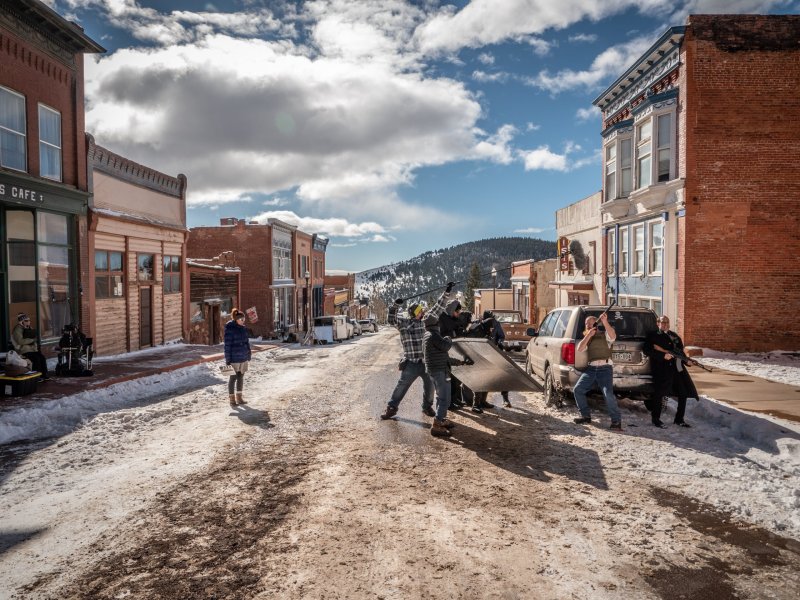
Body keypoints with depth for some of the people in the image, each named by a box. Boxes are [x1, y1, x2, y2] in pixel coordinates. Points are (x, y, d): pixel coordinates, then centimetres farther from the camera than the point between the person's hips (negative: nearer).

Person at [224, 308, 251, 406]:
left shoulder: (243, 328, 8)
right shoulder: (230, 329, -12)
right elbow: (227, 345, -13)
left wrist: (248, 356, 14)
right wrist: (228, 359, -14)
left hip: (243, 358, 6)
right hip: (234, 358, -6)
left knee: (241, 377, 13)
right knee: (233, 378, 2)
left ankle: (239, 397, 22)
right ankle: (231, 398, 12)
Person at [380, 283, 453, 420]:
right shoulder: (404, 323, -1)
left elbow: (438, 307, 6)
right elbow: (391, 320, -12)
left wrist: (447, 292, 2)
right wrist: (396, 305, -25)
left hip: (427, 361, 3)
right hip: (411, 363, -3)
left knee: (430, 385, 9)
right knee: (402, 385, 0)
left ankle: (427, 406, 30)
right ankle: (391, 407, 11)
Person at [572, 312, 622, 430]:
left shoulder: (604, 335, 7)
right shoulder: (586, 338, 20)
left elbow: (613, 336, -17)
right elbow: (579, 349, 3)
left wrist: (605, 322, -29)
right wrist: (588, 335, -5)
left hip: (605, 368, -5)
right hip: (591, 368, 5)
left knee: (608, 394, -20)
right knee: (578, 389, -4)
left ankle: (616, 420, -7)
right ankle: (586, 415, 10)